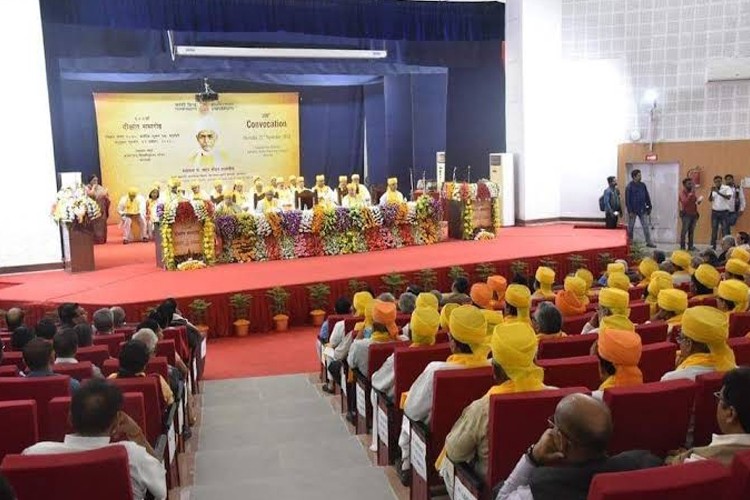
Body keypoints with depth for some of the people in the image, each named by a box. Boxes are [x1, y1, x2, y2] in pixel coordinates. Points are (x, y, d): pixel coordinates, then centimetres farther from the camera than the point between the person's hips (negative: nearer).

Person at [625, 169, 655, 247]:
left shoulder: (643, 185, 6)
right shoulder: (629, 187, -8)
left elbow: (647, 197, 12)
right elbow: (627, 200, -11)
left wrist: (649, 207, 8)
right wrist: (630, 211, -14)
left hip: (642, 210, 4)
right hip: (633, 210, -4)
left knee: (646, 226, 2)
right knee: (630, 227, 6)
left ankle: (649, 242, 6)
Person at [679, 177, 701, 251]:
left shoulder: (692, 192, 14)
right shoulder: (682, 192, -7)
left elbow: (696, 201, 17)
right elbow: (685, 202, -23)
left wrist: (699, 200, -6)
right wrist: (691, 193, -24)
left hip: (693, 214, 7)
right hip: (686, 214, -7)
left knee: (691, 231, 8)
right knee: (684, 231, -6)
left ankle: (690, 246, 12)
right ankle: (682, 247, -3)